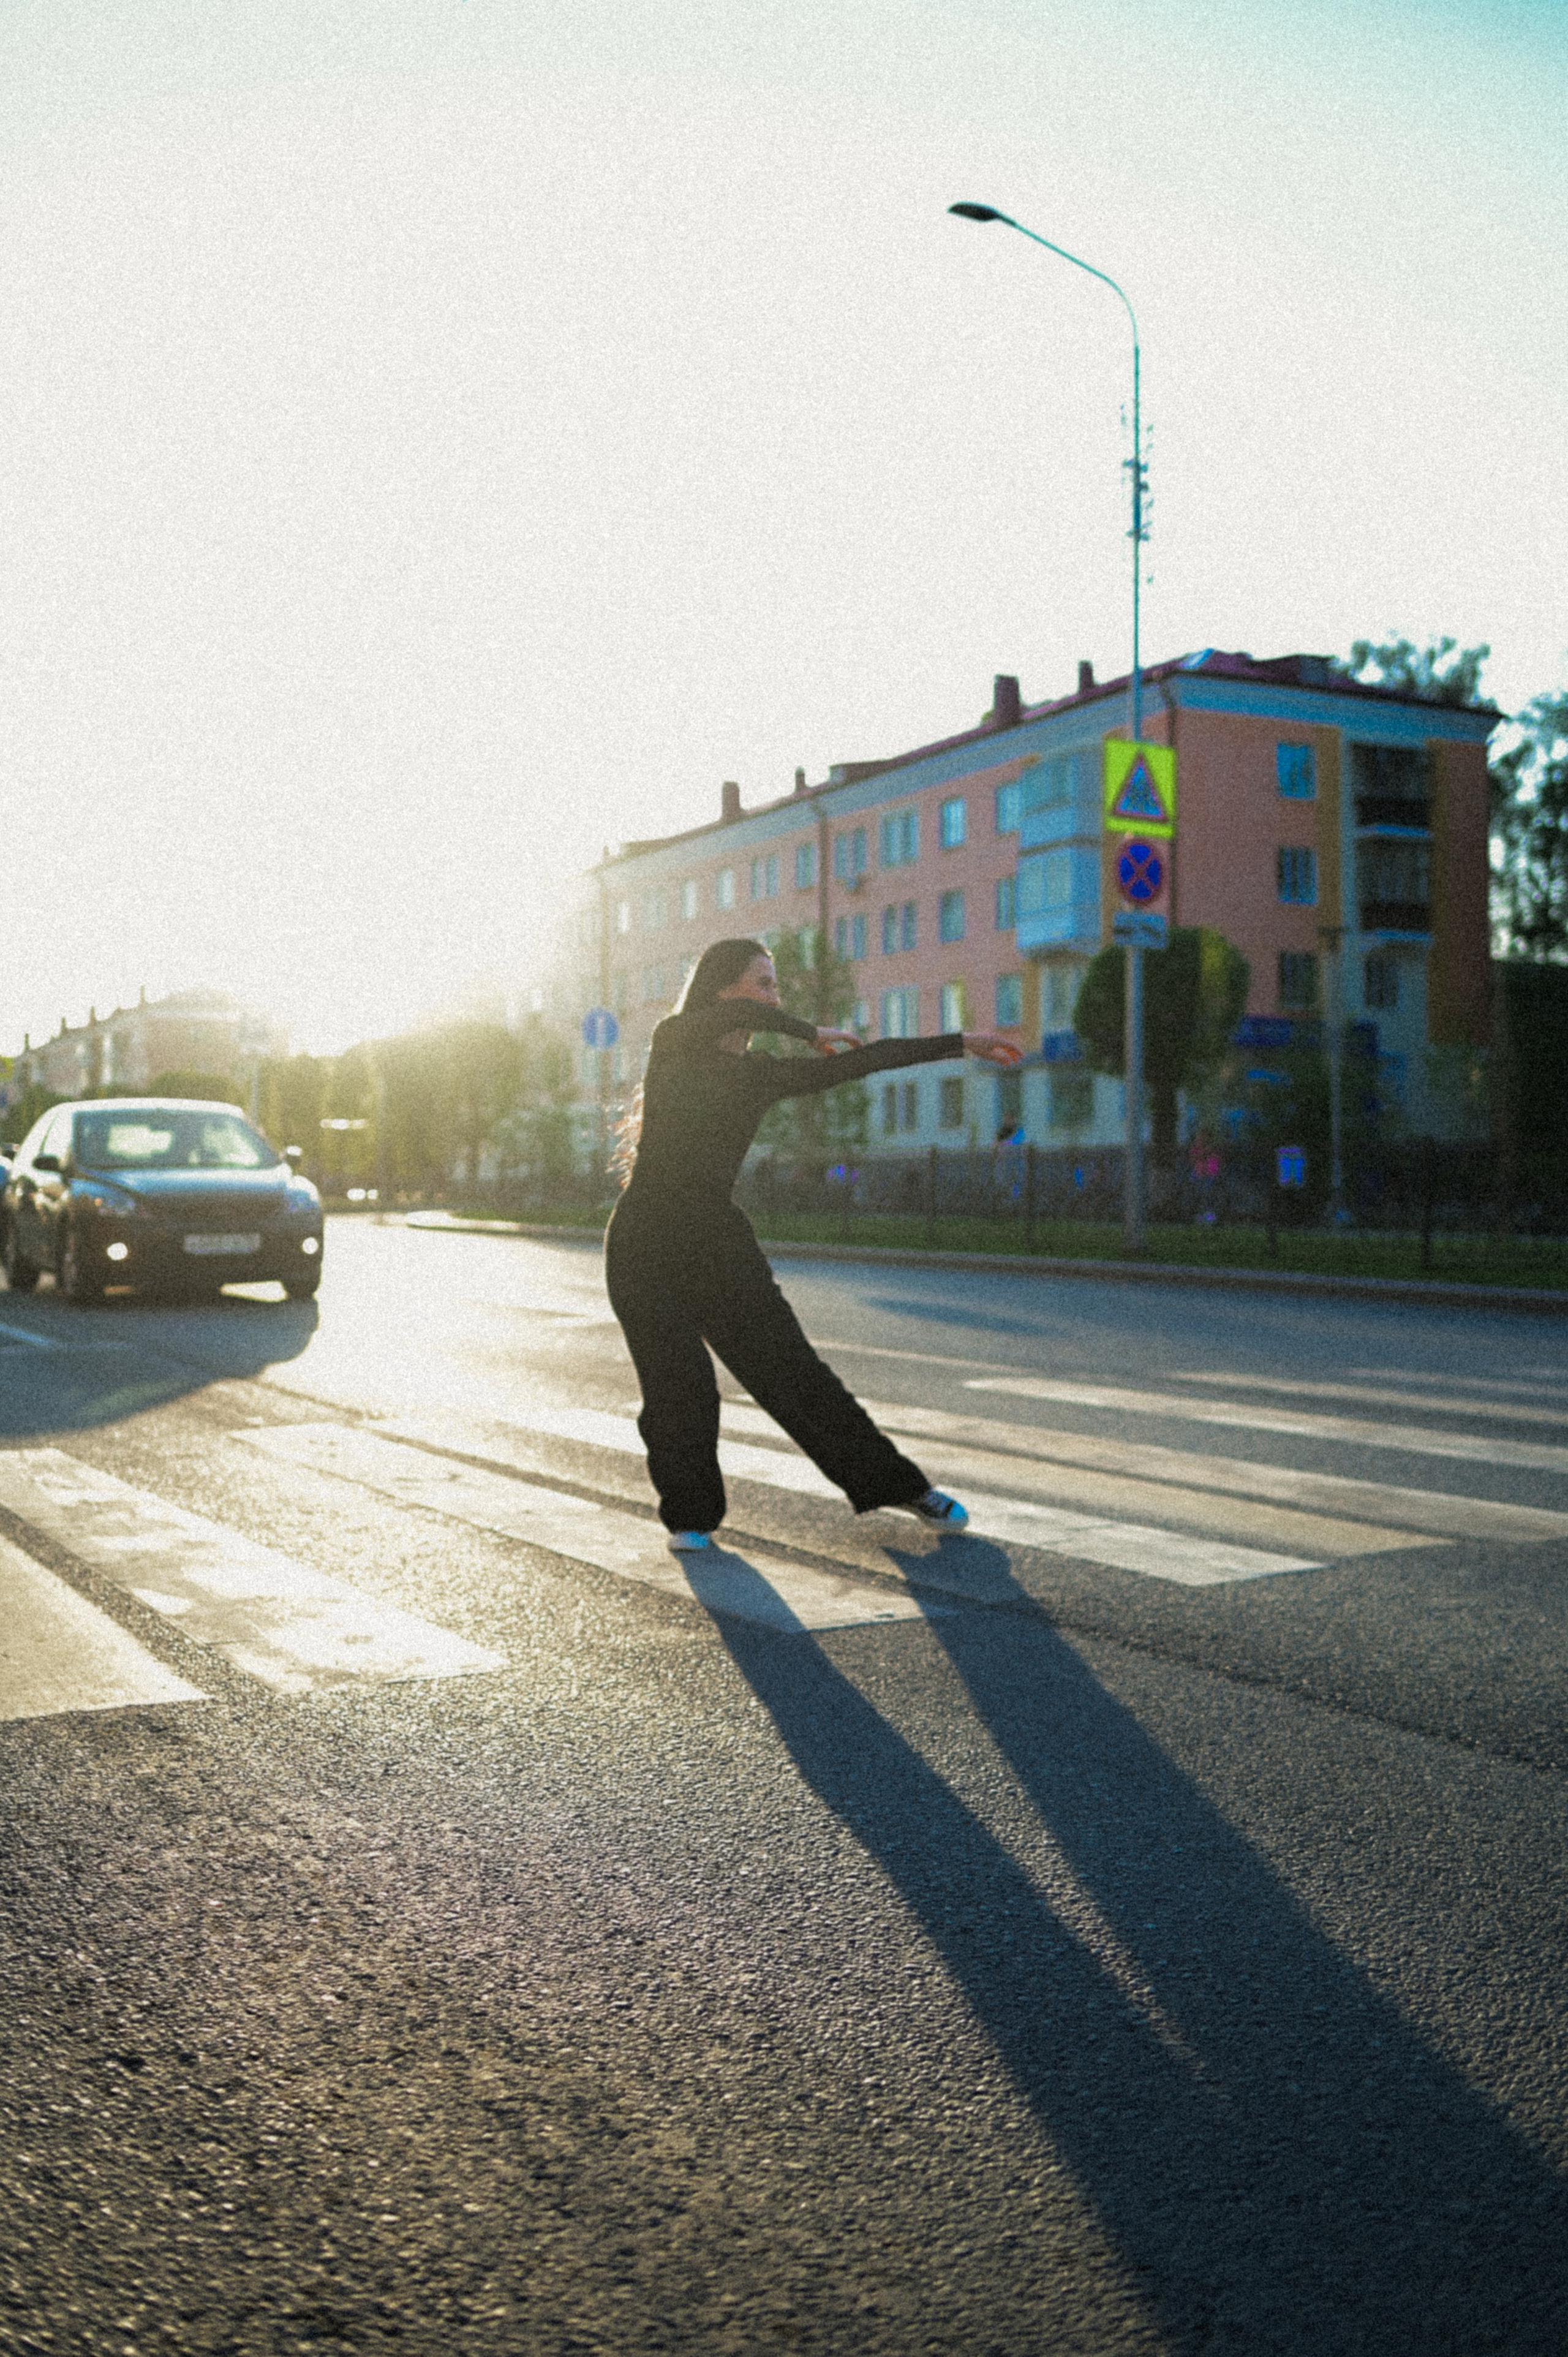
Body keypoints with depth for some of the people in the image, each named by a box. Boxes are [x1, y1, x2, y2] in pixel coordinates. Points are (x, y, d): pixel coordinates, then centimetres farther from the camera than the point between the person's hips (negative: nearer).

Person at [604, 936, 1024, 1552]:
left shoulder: (764, 1075, 9)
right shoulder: (672, 1044, -1)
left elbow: (864, 1061, 10)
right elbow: (741, 1016, -21)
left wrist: (961, 1043, 11)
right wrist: (812, 1033, -7)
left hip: (719, 1243, 3)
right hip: (645, 1247, -3)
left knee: (790, 1367, -1)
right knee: (680, 1386, -8)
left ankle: (895, 1483, 8)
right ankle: (689, 1514, 13)